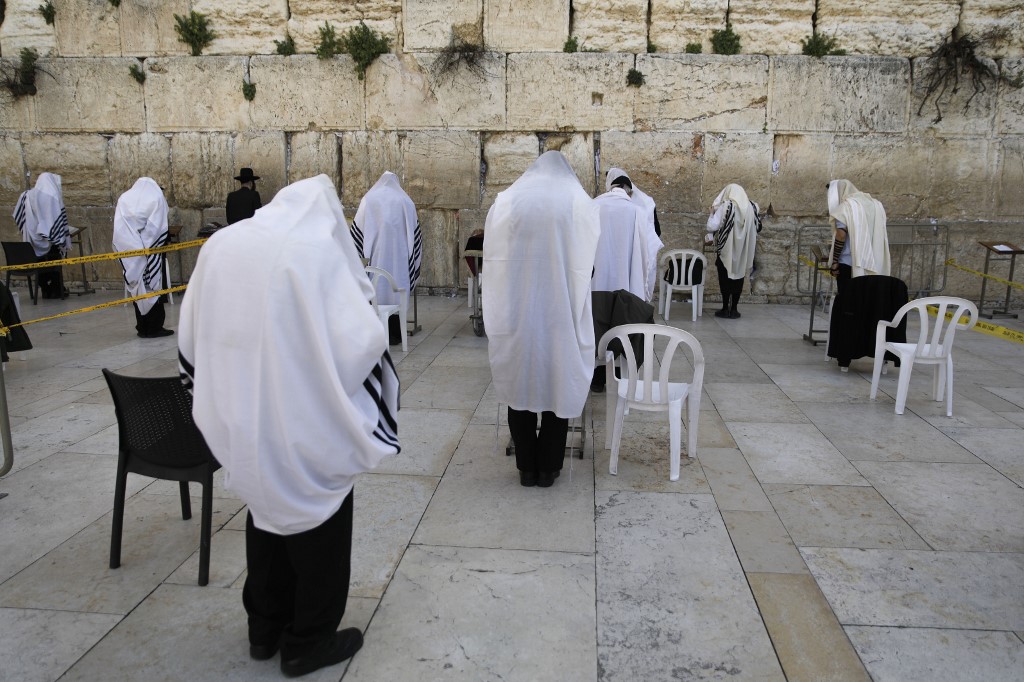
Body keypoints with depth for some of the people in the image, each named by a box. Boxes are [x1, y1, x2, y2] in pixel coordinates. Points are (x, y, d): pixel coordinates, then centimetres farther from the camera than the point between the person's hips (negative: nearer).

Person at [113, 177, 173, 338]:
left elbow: (118, 229, 3)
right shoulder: (157, 198, -1)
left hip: (130, 252, 4)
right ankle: (154, 328, 3)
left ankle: (142, 328, 14)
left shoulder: (124, 198, 10)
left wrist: (122, 250, 6)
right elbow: (159, 228, -10)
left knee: (138, 287, 10)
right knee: (153, 288, 3)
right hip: (151, 254, -4)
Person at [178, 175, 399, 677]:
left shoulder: (221, 245, 3)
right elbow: (357, 339, -22)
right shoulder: (318, 248, -16)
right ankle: (308, 642, 28)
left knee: (268, 514, 25)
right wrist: (368, 314, -1)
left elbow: (190, 335, 10)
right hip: (306, 426, -6)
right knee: (317, 525, 13)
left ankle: (264, 627, 39)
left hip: (241, 421, 6)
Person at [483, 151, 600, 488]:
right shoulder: (581, 202, 2)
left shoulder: (506, 200, 3)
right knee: (558, 386, 11)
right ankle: (547, 468, 19)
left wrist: (498, 311, 11)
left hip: (515, 310, 1)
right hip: (562, 311, 0)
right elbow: (586, 262, 2)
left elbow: (492, 257, 2)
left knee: (520, 384, 12)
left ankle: (527, 467, 19)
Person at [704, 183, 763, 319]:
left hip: (727, 248, -4)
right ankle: (733, 309, 13)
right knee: (738, 277, 11)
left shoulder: (725, 206, -11)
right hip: (744, 250, 4)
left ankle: (725, 308, 9)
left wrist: (712, 213, 1)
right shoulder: (751, 207, 2)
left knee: (725, 278, 7)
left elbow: (712, 226, -16)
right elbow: (757, 227, 11)